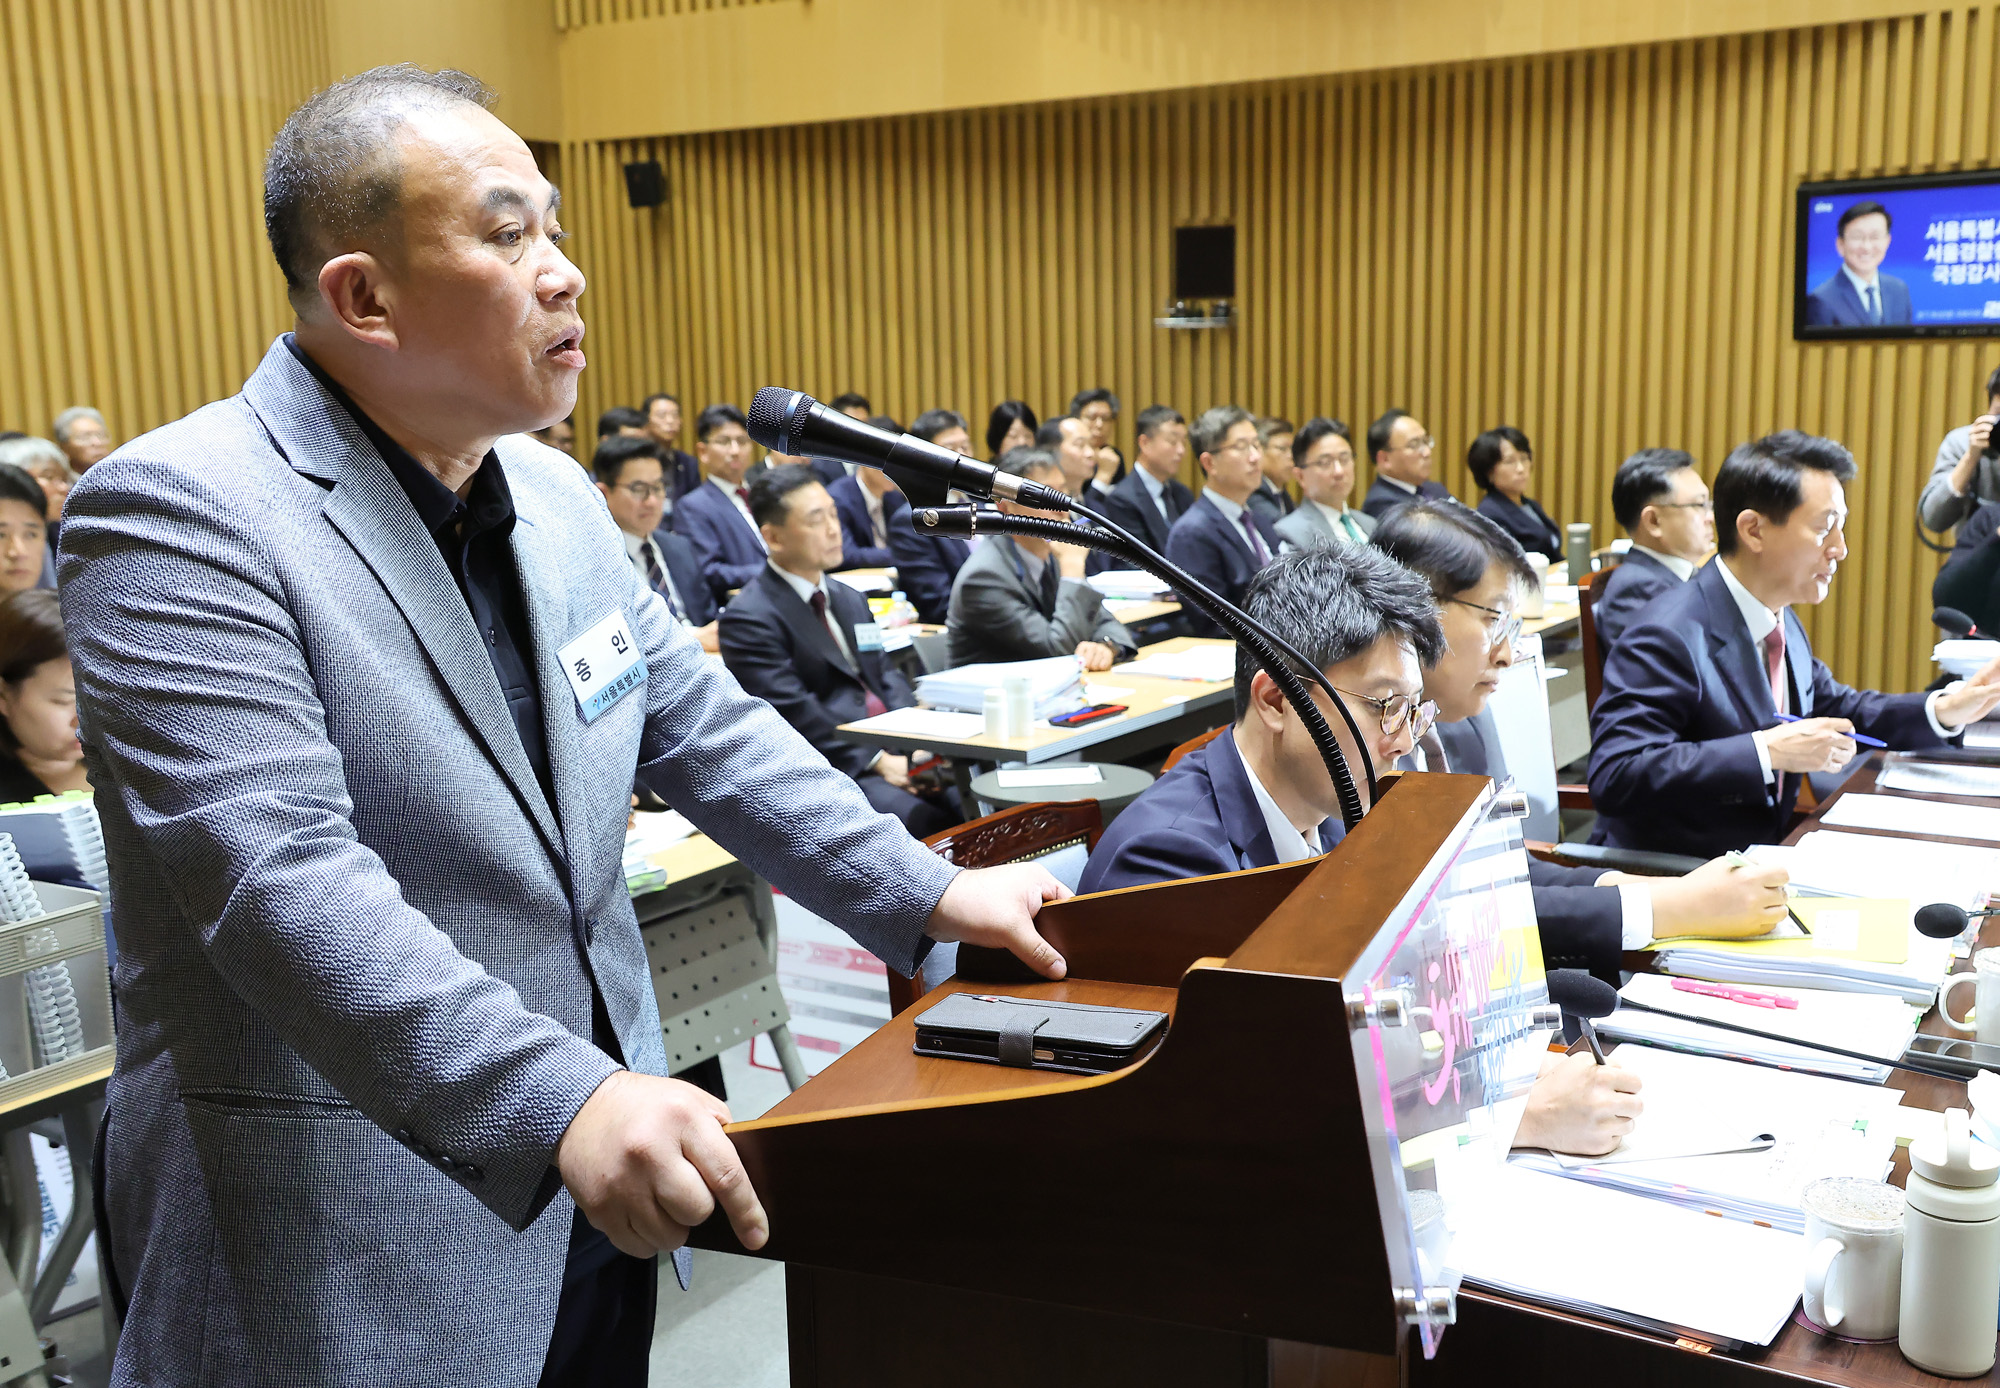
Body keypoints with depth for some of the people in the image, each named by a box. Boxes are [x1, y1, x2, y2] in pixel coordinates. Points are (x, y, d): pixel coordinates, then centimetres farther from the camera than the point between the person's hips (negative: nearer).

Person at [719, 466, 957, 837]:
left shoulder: (850, 600, 22)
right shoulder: (749, 618, -6)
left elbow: (887, 678, 18)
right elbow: (793, 714, -14)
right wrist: (876, 762, -18)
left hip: (891, 752, 8)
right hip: (828, 772, -8)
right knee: (927, 820, -31)